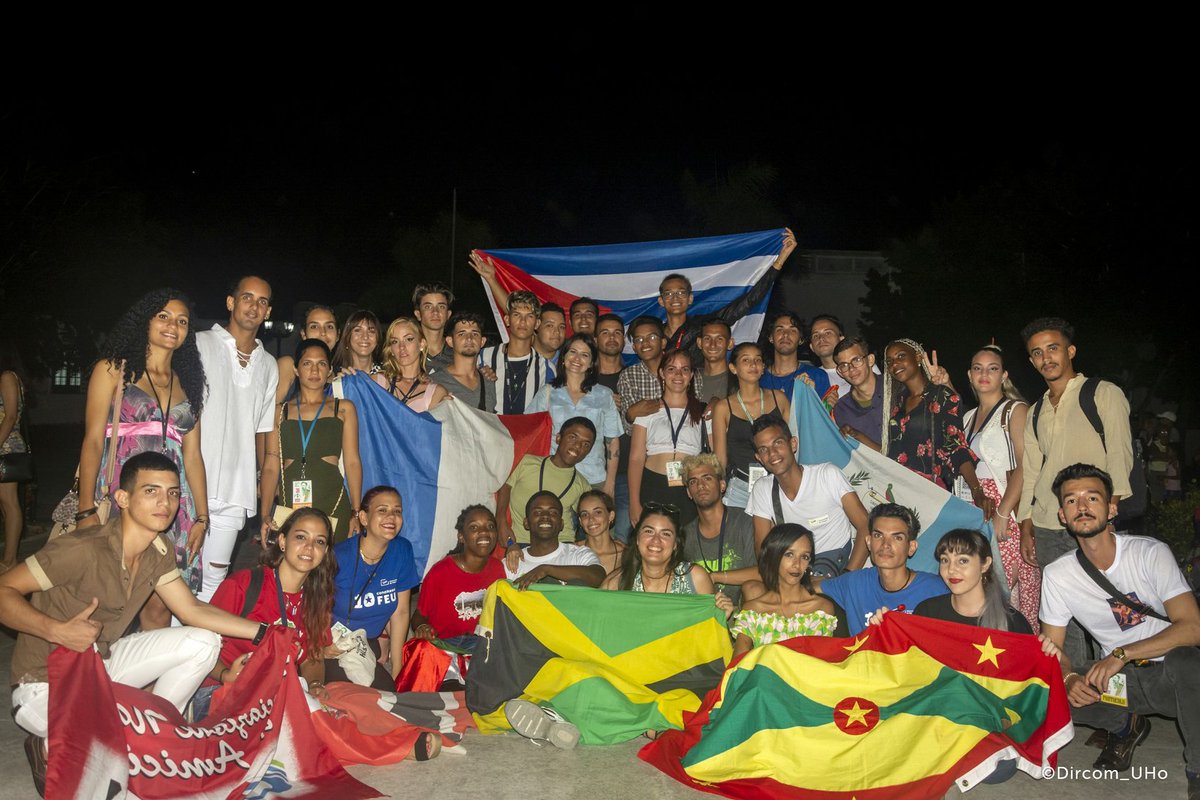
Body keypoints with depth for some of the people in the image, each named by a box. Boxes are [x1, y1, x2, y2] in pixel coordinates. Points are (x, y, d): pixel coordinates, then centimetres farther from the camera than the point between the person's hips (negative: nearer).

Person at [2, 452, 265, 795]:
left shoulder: (159, 551, -3)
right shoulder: (83, 550, -27)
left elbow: (191, 609, 2)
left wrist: (262, 632, -4)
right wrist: (57, 630, -35)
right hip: (46, 685, -7)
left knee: (203, 643, -7)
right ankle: (49, 748, 2)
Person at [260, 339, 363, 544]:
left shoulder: (343, 409, 9)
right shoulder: (280, 411, 12)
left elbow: (352, 462, 5)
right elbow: (271, 466, 8)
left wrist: (356, 512, -4)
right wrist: (265, 514, -3)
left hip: (332, 504, -1)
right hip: (289, 504, 1)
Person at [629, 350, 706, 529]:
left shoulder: (703, 413, 12)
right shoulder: (648, 410, 10)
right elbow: (636, 458, 3)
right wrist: (635, 504, -5)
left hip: (689, 492, 1)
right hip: (653, 488, 0)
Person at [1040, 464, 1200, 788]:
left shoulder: (1151, 552, -13)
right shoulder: (1056, 574, -5)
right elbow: (1052, 646, 0)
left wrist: (1121, 654, -30)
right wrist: (1069, 678, -23)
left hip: (1169, 675, -3)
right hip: (1117, 679, 3)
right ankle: (1126, 725, 9)